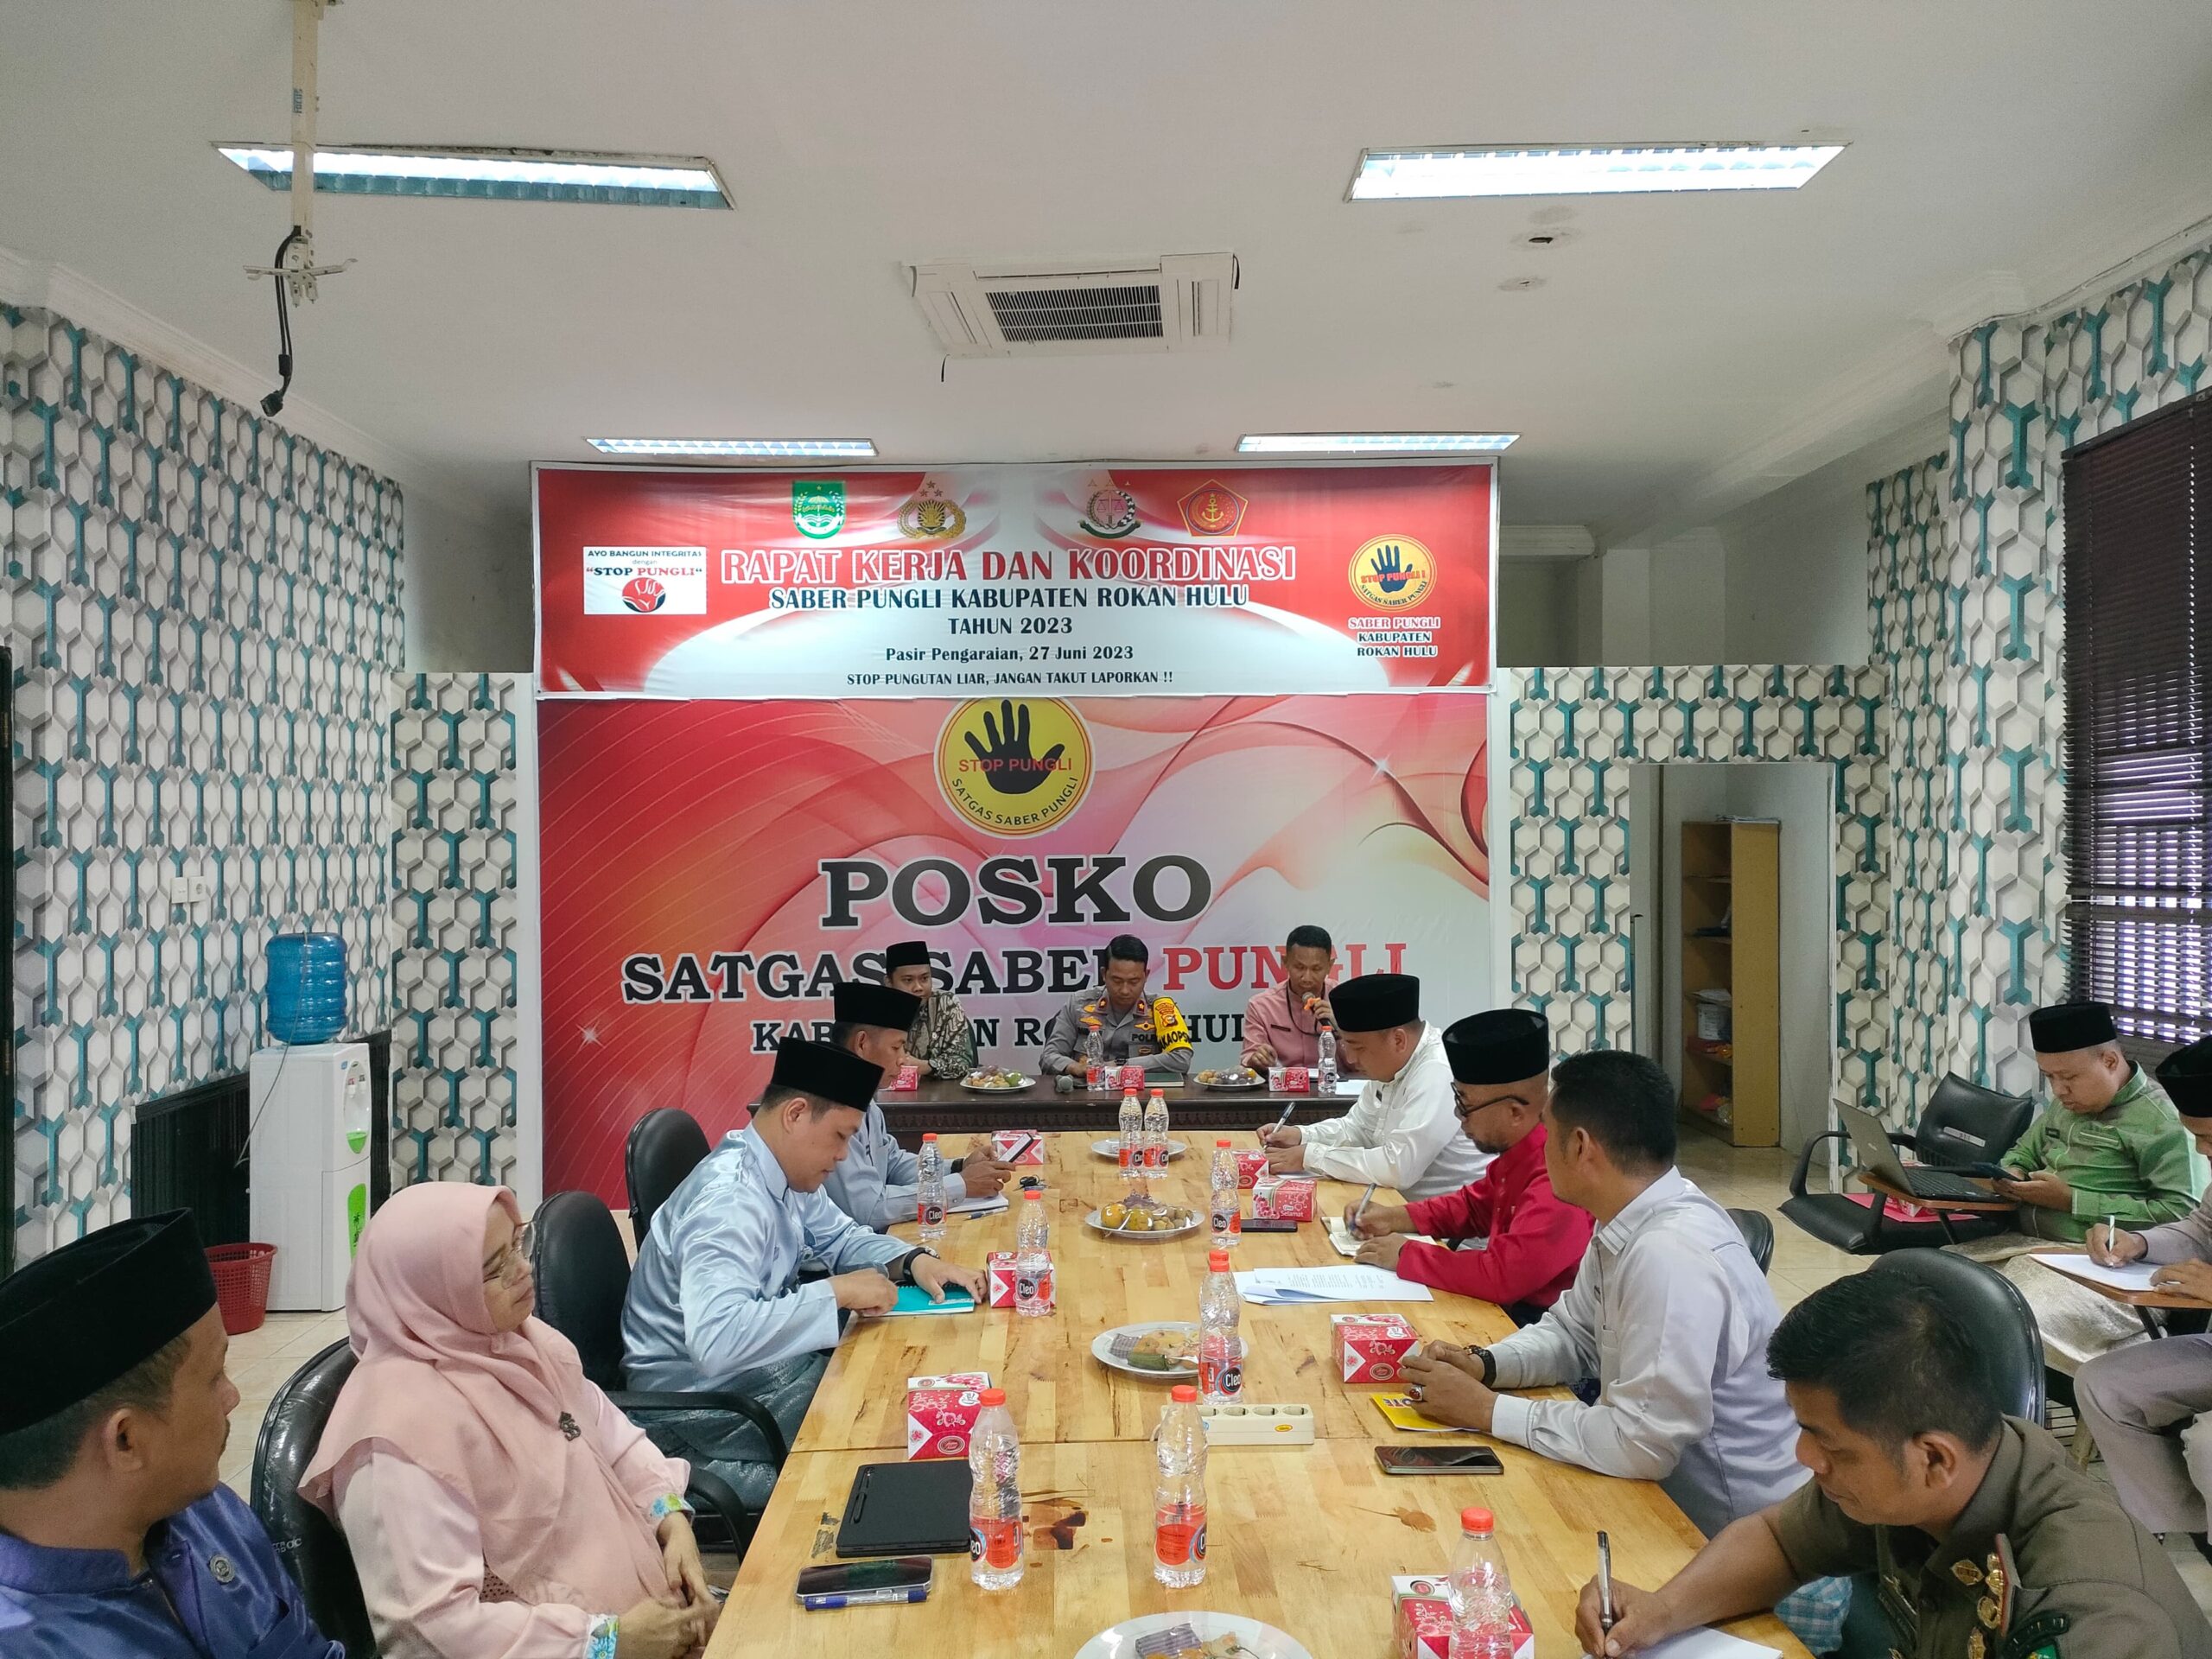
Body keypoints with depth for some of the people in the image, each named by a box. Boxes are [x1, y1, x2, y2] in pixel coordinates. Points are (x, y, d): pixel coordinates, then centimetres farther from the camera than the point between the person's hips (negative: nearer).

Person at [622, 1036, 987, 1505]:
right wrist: (837, 1292, -33)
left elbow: (840, 1236, 15)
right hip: (704, 1407, -9)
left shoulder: (783, 1170, 0)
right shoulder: (730, 1201, -30)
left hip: (759, 1357, 9)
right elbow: (717, 1338, -43)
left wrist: (914, 1259, -5)